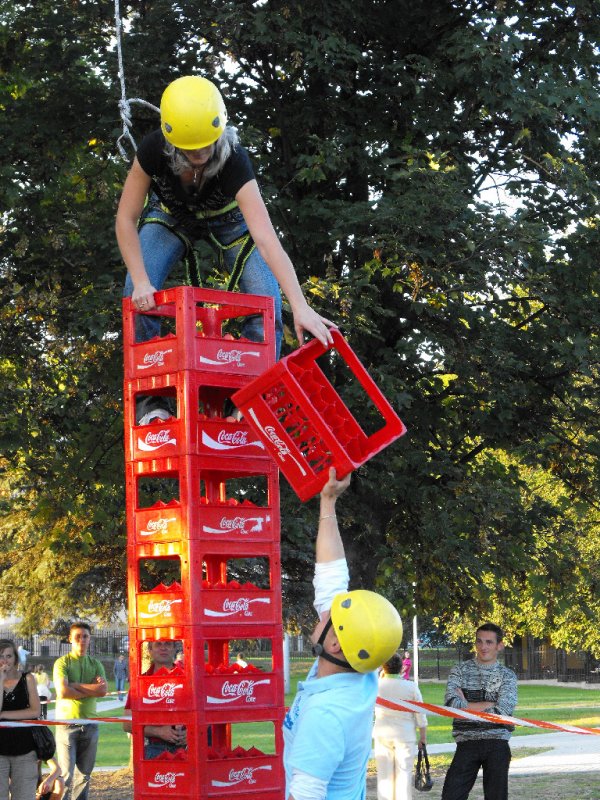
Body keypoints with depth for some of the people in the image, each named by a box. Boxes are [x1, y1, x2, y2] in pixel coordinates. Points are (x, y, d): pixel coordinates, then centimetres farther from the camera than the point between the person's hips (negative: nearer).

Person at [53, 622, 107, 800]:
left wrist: (74, 685, -11)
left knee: (84, 774, 10)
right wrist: (91, 690, -8)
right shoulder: (62, 662, -1)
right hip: (67, 723, -4)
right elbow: (62, 691, -16)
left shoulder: (95, 664, 11)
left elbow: (103, 690, -7)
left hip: (89, 723, 4)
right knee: (66, 774, -9)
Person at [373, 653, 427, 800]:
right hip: (405, 735, -2)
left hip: (383, 735, 2)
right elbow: (420, 715, -4)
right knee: (404, 774, 4)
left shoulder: (377, 686, -7)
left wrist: (380, 678, 15)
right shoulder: (411, 687, -10)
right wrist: (423, 737, 8)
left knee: (384, 775, 9)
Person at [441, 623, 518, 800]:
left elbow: (503, 711, -9)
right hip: (467, 744, 0)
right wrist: (490, 704, -9)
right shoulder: (460, 671, 7)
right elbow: (452, 704, -10)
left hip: (497, 747, 0)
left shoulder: (507, 676, 6)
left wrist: (467, 706, -7)